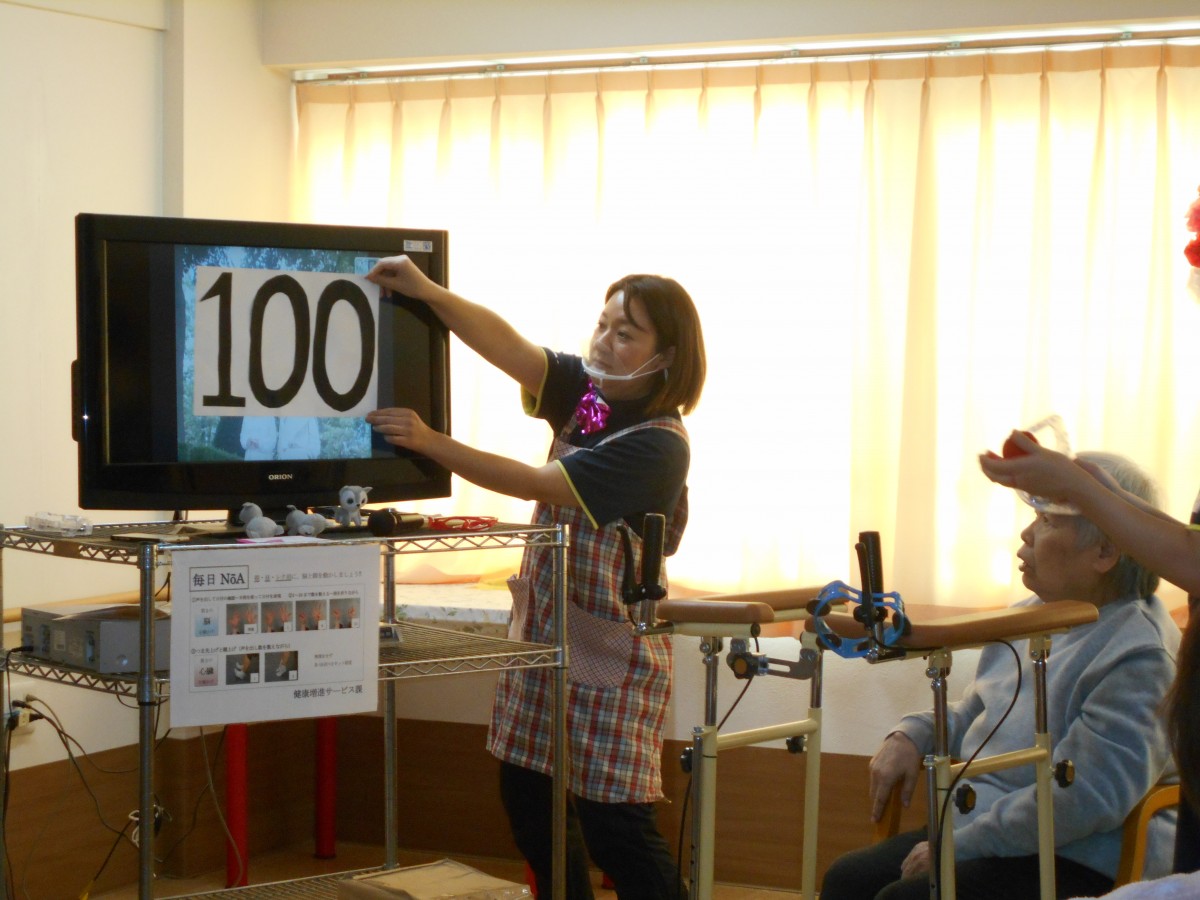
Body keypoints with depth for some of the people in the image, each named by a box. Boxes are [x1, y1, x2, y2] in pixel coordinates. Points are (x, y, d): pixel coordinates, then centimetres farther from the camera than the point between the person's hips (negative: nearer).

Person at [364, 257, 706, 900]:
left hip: (609, 653, -7)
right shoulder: (584, 392, 2)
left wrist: (432, 442, -28)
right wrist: (427, 292, -28)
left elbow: (536, 485, -24)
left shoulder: (658, 445, -19)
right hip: (542, 631, 7)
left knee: (615, 830, -4)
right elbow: (506, 345, -12)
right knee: (528, 801, 13)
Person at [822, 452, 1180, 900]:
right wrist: (913, 735, 5)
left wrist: (958, 845, -21)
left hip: (1077, 862, -9)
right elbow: (972, 713, 27)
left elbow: (1085, 798, -25)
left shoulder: (1138, 658, -18)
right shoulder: (1033, 615, 12)